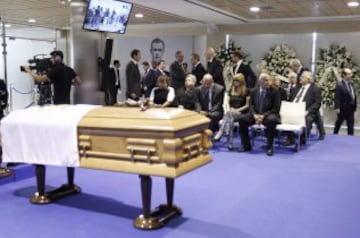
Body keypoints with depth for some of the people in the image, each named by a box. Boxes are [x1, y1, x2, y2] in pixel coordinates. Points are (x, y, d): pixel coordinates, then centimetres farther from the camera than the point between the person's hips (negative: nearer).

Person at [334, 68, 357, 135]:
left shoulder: (352, 84, 8)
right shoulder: (340, 85, -13)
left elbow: (354, 95, 11)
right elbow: (337, 98, -17)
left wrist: (355, 105, 7)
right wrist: (337, 108, -22)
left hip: (351, 108, 6)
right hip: (343, 108, -6)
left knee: (351, 124, 9)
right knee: (338, 123, 9)